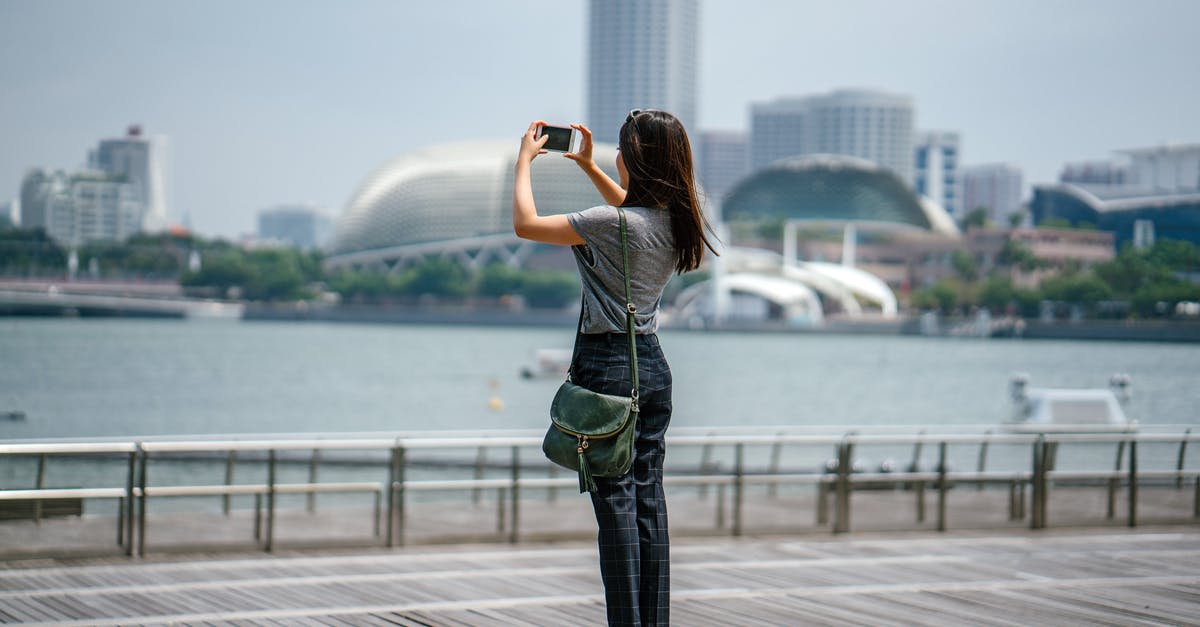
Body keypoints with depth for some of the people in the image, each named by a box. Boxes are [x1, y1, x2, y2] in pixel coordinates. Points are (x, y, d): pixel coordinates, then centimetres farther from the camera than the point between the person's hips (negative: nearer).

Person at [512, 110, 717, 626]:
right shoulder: (676, 220, 4)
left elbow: (525, 224, -12)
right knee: (649, 498, 10)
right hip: (653, 363, 7)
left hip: (607, 363, -7)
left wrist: (525, 161, 2)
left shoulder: (613, 224, -19)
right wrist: (588, 166, 31)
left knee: (616, 501, -4)